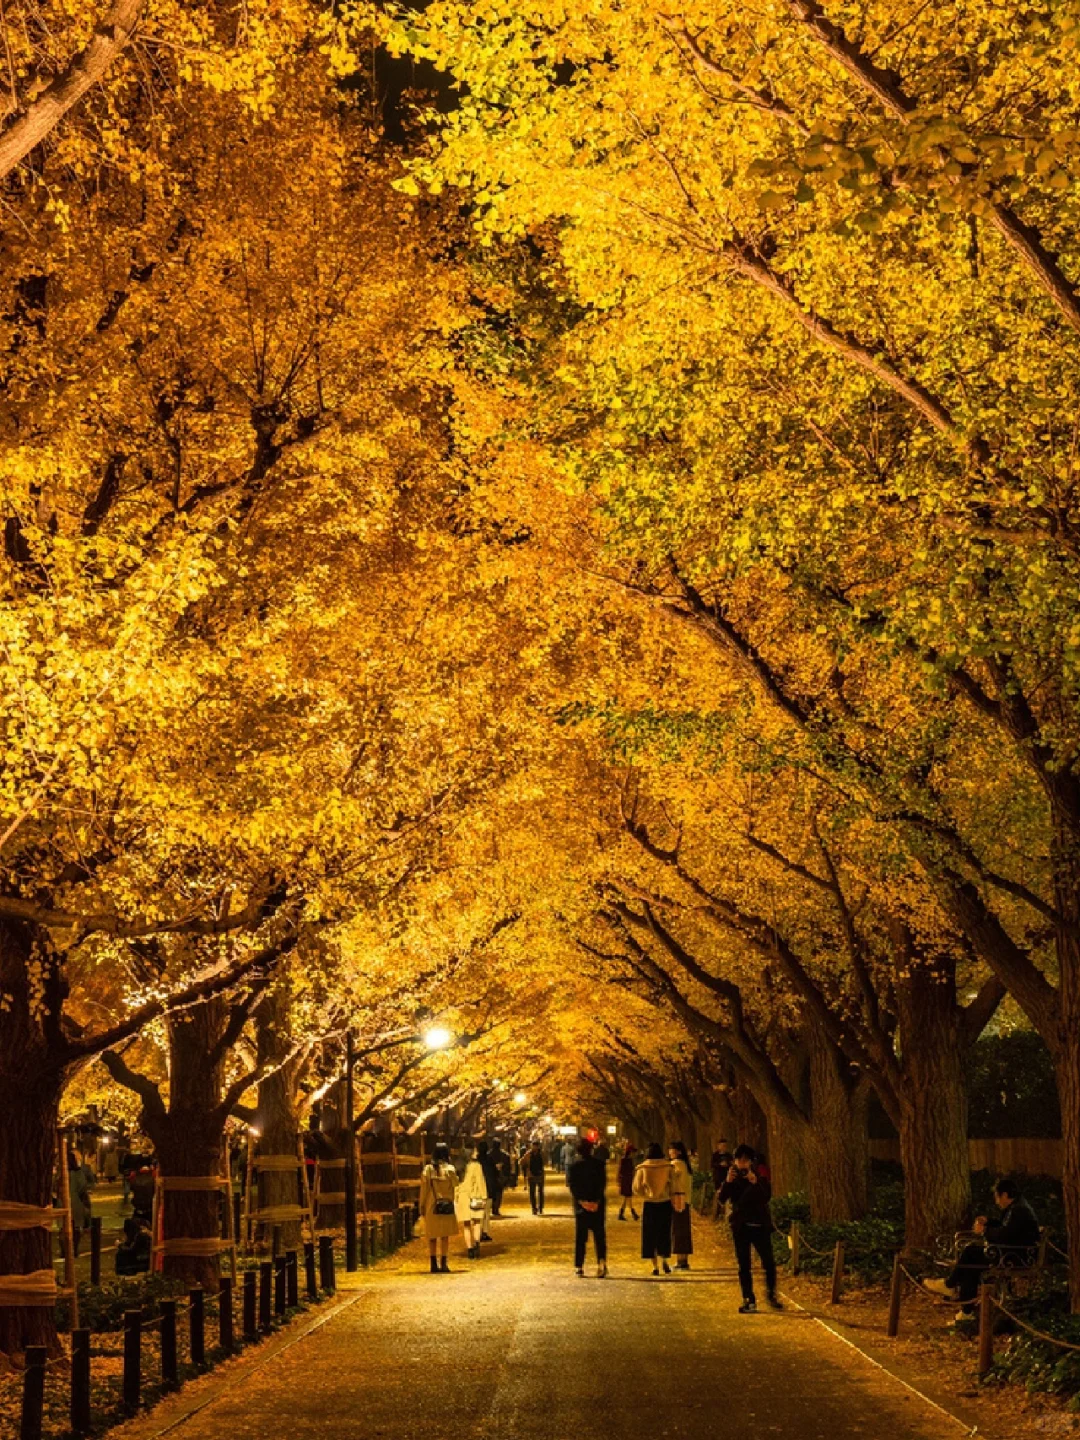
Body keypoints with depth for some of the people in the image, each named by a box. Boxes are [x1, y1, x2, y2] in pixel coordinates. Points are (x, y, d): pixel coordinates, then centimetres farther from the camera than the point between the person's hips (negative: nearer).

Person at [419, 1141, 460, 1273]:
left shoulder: (428, 1169, -3)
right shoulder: (450, 1169, -6)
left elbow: (424, 1189, -1)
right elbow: (455, 1186, -1)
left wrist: (422, 1206, 6)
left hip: (431, 1207, 1)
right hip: (447, 1207, -1)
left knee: (432, 1236, 9)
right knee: (445, 1236, 5)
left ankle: (434, 1264, 8)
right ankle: (444, 1263, 0)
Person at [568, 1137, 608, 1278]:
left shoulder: (574, 1166, 0)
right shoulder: (598, 1164, -3)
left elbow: (572, 1186, -4)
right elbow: (602, 1183, -8)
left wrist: (582, 1201, -7)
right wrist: (597, 1202, -9)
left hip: (581, 1205, 1)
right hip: (597, 1205, -1)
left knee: (580, 1237, 9)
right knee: (599, 1236, 5)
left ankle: (579, 1267, 7)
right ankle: (602, 1264, -9)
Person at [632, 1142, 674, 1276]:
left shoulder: (642, 1168, -4)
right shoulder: (668, 1167, -4)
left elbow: (636, 1188, -1)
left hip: (649, 1204, 0)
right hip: (665, 1203, 0)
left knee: (650, 1235, 8)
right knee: (664, 1233, 11)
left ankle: (655, 1266, 6)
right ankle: (664, 1259, -10)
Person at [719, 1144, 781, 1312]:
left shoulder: (760, 1177, 1)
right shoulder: (733, 1178, 3)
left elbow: (767, 1197, -14)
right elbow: (722, 1199, -9)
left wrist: (755, 1183, -29)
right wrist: (727, 1182, -25)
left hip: (760, 1225, -1)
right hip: (741, 1227, 1)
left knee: (769, 1262, -4)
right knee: (744, 1265, 2)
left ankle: (771, 1294, 17)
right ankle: (749, 1300, 8)